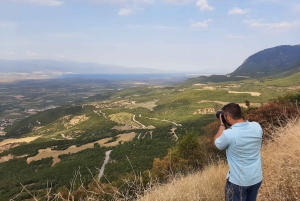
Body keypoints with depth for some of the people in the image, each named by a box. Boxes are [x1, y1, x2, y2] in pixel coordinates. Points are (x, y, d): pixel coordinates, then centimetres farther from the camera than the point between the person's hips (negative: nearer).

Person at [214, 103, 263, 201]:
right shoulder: (257, 126, -11)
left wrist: (222, 125, 2)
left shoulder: (228, 134, -26)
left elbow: (216, 143, -4)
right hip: (257, 178, 5)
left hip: (238, 181, -5)